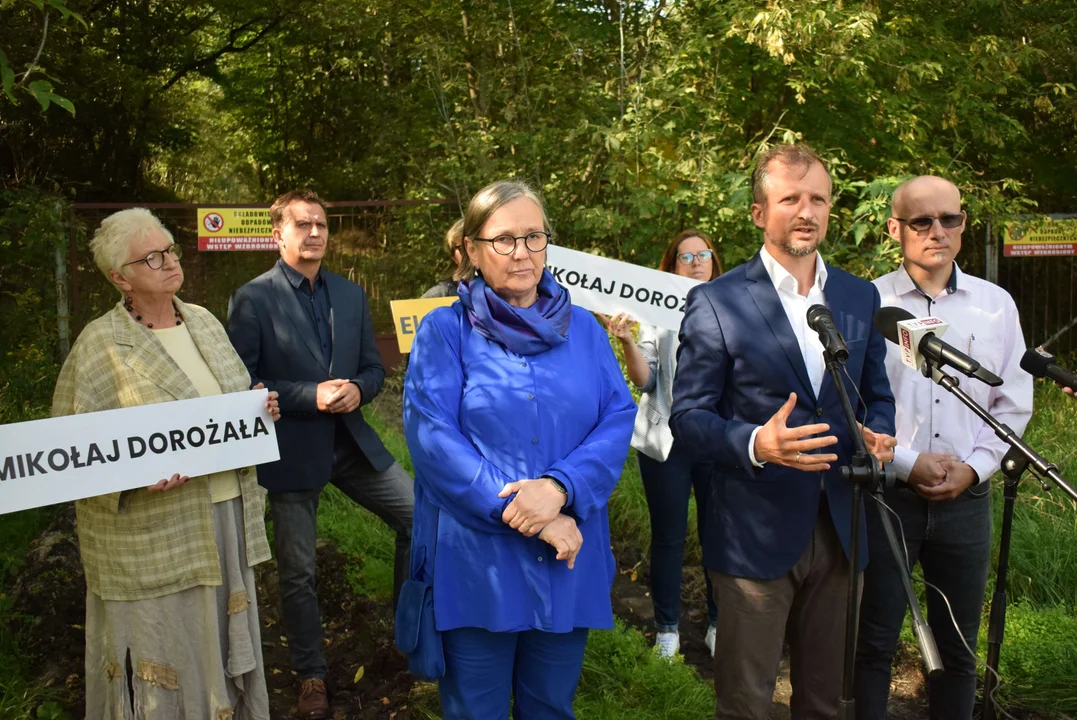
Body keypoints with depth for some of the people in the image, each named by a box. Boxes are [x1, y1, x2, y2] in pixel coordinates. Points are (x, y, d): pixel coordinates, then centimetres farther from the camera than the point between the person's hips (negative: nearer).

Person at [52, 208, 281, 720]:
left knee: (223, 643, 17)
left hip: (229, 520, 5)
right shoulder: (99, 346, -9)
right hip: (154, 538, -5)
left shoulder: (204, 321, 9)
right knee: (164, 662, 5)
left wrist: (260, 409, -2)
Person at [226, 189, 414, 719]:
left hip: (351, 442, 4)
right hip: (293, 451, -4)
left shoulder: (351, 294, 7)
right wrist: (310, 396, -20)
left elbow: (373, 367, 11)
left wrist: (357, 389, -12)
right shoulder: (253, 299, -8)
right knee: (297, 571, 7)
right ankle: (311, 675, 29)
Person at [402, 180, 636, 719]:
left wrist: (559, 487, -20)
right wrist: (523, 512, -19)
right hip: (476, 563, -3)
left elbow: (618, 418, -2)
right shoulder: (444, 330, -2)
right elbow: (431, 435, -12)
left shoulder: (584, 329, 7)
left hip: (568, 563, 3)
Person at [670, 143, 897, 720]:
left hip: (839, 533, 5)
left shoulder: (861, 297, 8)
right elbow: (688, 415, -8)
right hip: (754, 535, -4)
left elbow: (876, 394, 16)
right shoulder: (715, 302, -7)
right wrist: (755, 444, -26)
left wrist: (877, 434, -7)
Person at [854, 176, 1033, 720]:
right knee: (875, 640, 6)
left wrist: (973, 467, -4)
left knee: (958, 647, 13)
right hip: (885, 492, -3)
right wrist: (908, 463, -11)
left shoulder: (996, 304, 6)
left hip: (965, 497, 3)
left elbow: (1014, 404, 9)